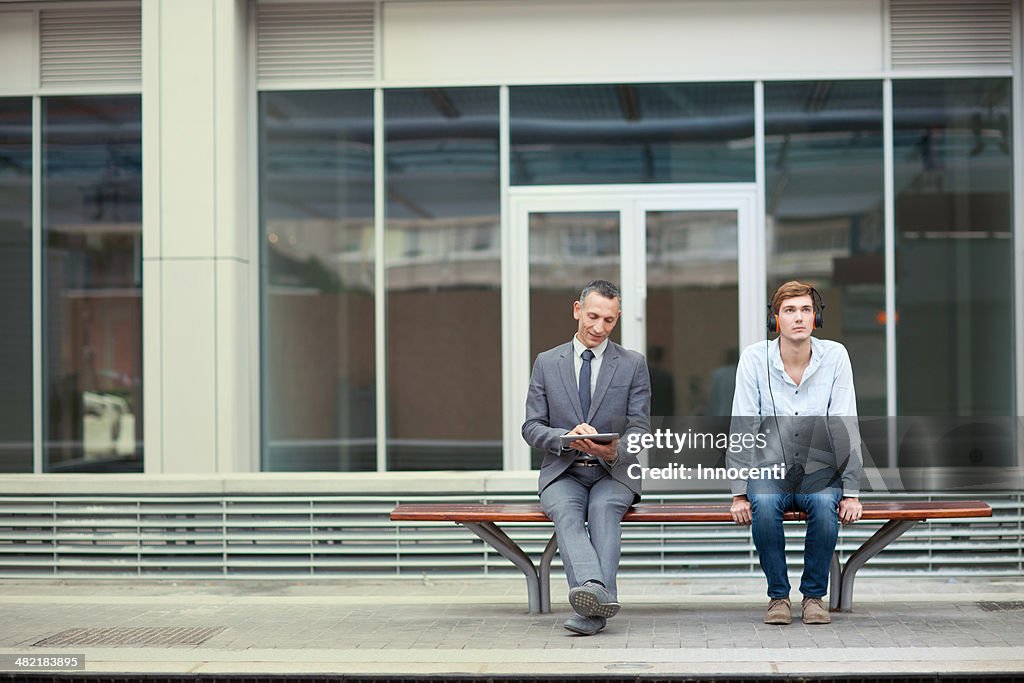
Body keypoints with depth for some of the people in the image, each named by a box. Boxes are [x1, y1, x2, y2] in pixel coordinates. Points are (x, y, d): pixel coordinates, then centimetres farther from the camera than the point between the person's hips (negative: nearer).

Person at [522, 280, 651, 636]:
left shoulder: (633, 364, 7)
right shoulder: (547, 363, 9)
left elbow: (640, 428, 2)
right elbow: (531, 427, 5)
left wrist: (615, 450, -22)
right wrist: (567, 438, -18)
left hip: (614, 472, 0)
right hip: (563, 472, 1)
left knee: (604, 509, -34)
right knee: (566, 512, -33)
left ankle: (591, 609, -47)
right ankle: (595, 591, -56)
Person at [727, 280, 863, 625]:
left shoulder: (835, 356, -5)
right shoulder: (755, 358, -7)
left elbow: (846, 429, -6)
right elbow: (741, 429, -8)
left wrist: (851, 492, -11)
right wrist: (739, 494, -13)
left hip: (820, 471, 1)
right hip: (770, 470, 0)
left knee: (825, 505, -32)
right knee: (763, 504, -33)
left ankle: (814, 594, -11)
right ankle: (778, 595, -13)